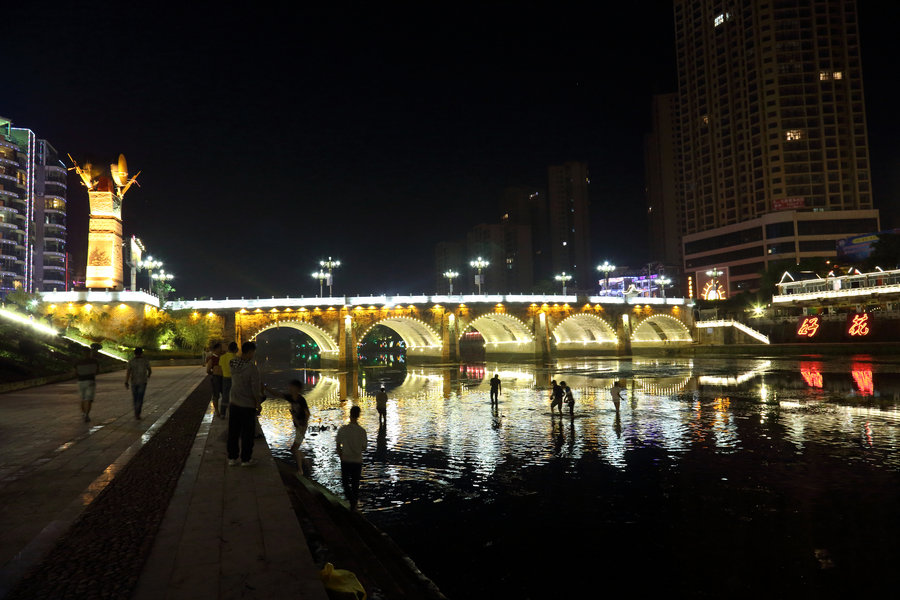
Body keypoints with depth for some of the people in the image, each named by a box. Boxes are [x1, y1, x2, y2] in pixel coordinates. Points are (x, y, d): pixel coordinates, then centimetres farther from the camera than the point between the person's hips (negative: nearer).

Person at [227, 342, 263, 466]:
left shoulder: (232, 363, -5)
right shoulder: (252, 368, -23)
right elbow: (256, 389, -20)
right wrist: (258, 403, -3)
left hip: (234, 403, 6)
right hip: (248, 405, -5)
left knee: (233, 432, 15)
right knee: (247, 433, 9)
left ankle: (232, 458, 24)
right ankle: (246, 459, 18)